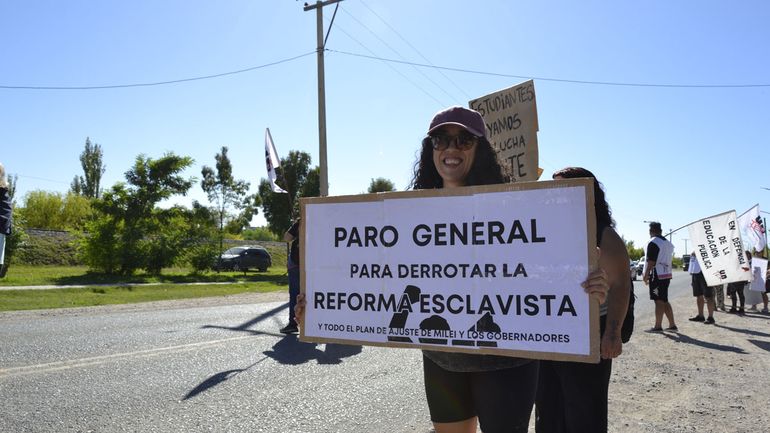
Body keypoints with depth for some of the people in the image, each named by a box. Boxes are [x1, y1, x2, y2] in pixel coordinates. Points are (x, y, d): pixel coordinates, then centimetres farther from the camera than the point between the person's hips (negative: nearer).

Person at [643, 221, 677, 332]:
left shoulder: (653, 243, -12)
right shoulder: (668, 243, 16)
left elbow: (651, 262, -18)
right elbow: (670, 260, 19)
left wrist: (646, 275, -12)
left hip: (657, 276, -9)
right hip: (667, 274, 9)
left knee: (659, 301, -4)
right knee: (664, 301, 15)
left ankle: (658, 326, 0)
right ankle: (672, 325, 17)